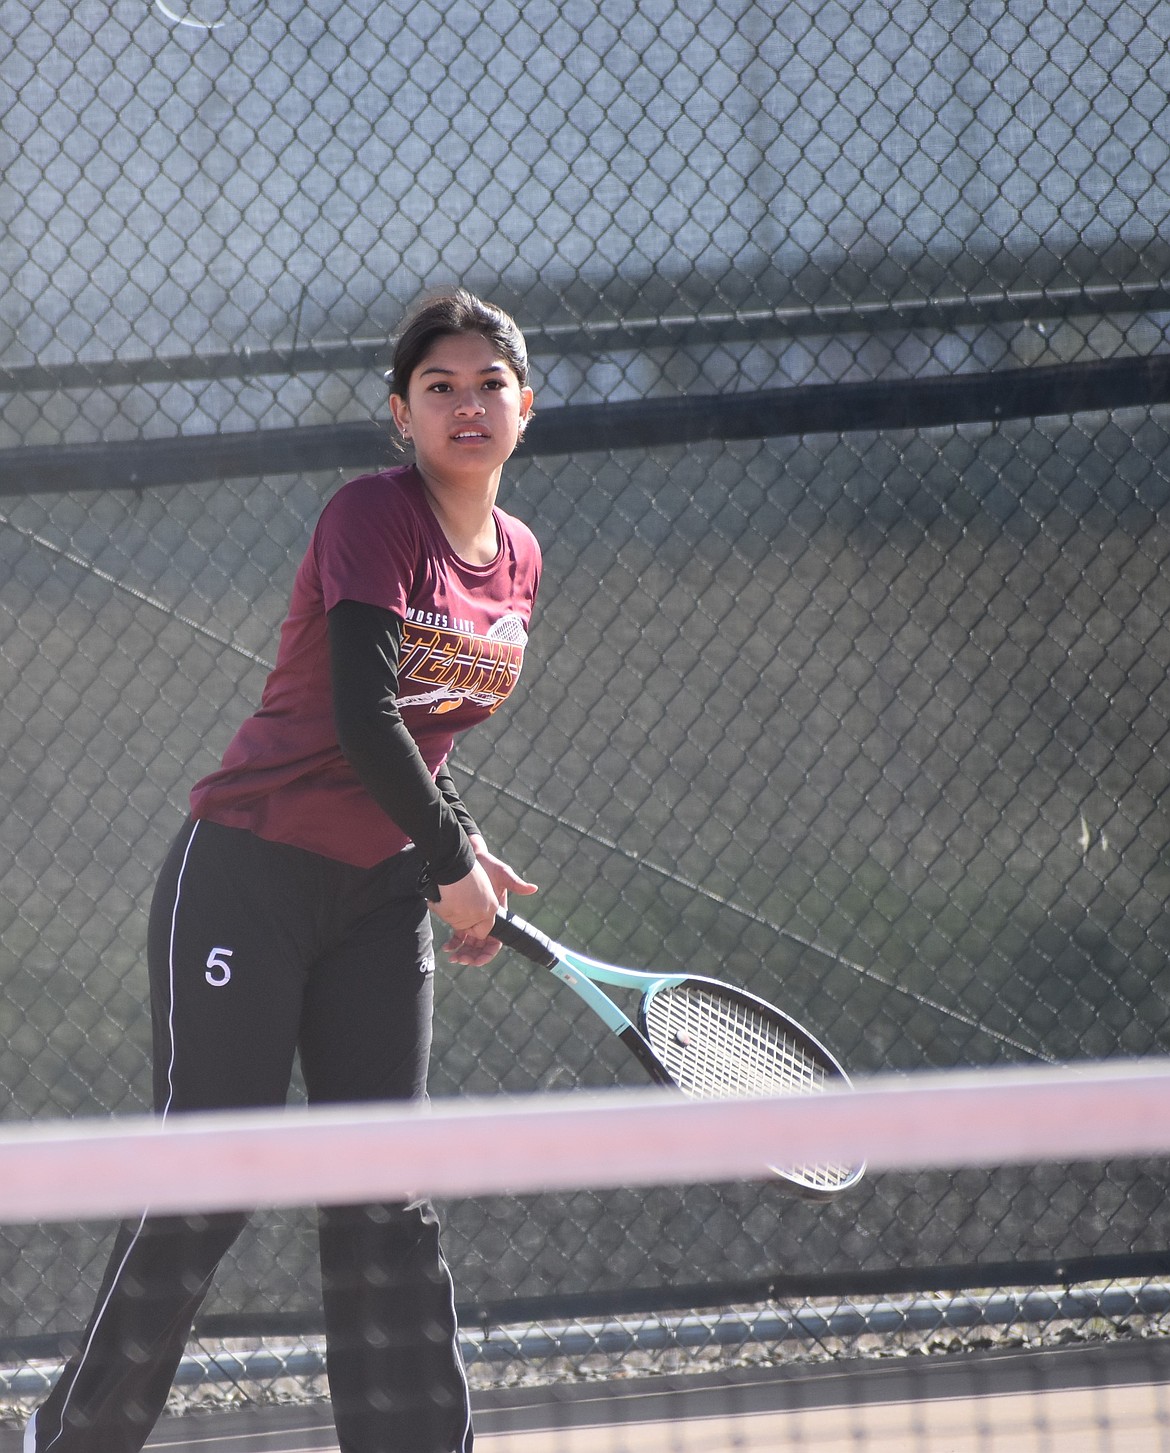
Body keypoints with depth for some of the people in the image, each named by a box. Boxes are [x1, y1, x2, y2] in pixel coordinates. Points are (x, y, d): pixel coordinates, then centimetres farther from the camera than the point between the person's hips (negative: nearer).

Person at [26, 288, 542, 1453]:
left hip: (382, 897, 7)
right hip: (251, 875, -7)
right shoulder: (373, 517, -13)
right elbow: (363, 719, -20)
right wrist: (453, 861, -12)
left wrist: (460, 857, 5)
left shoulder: (517, 562, 10)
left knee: (386, 1199, 3)